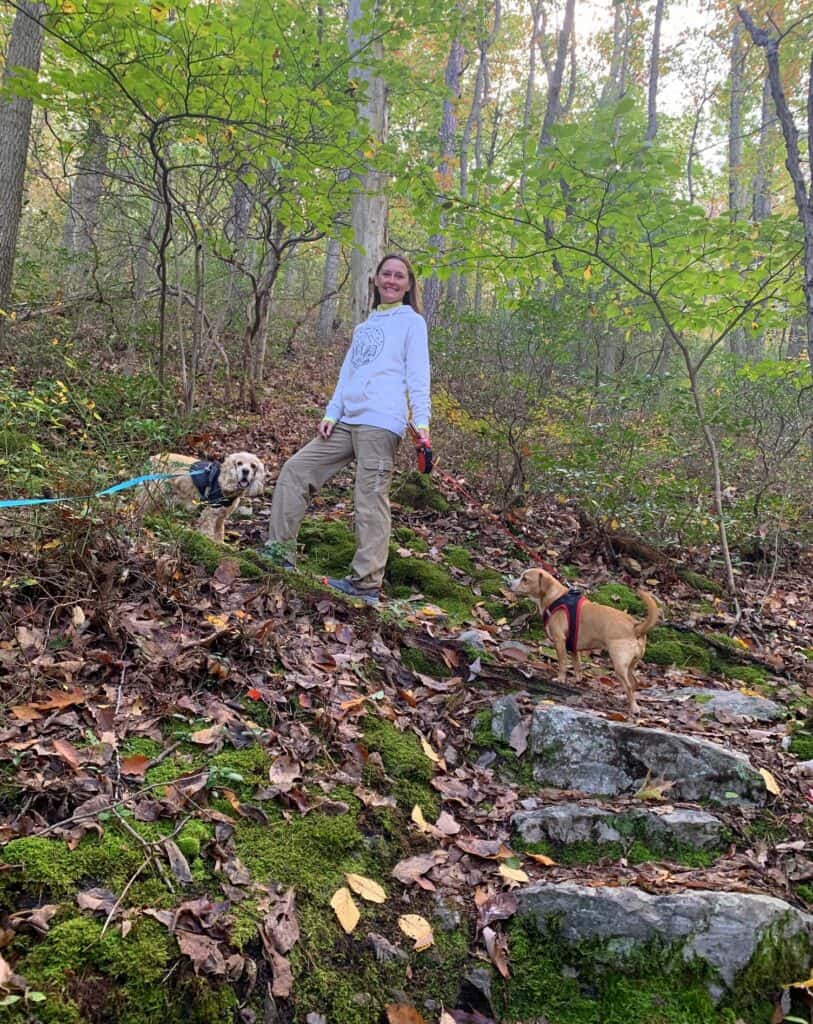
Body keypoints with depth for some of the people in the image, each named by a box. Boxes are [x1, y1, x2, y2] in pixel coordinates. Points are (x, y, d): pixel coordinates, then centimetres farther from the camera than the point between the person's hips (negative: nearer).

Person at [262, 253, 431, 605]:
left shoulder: (412, 322, 7)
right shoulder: (364, 327, 26)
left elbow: (417, 375, -1)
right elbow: (347, 374, 20)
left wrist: (421, 422, -11)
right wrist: (331, 414, 7)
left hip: (381, 424, -7)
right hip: (346, 422, 7)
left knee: (371, 499, -10)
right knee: (295, 470, 5)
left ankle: (366, 583, -6)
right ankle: (279, 551, 10)